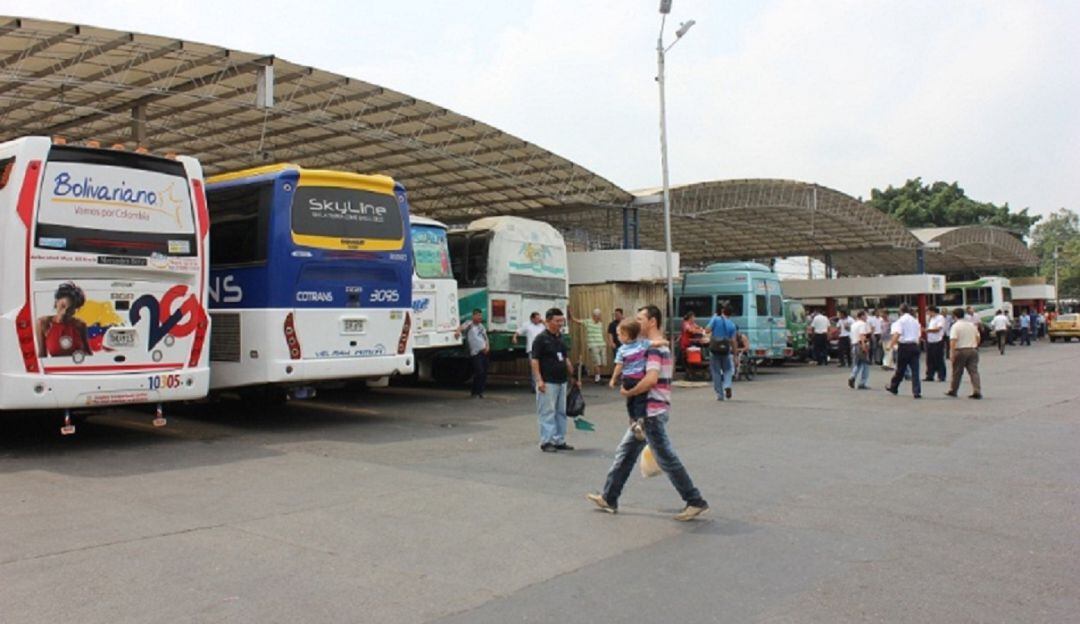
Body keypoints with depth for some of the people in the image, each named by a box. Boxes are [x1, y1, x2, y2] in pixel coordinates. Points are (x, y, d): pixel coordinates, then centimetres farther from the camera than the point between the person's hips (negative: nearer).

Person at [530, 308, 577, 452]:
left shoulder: (560, 337, 12)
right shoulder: (541, 338, -10)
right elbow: (534, 360, -13)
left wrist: (572, 374, 15)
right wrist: (539, 379, -19)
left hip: (562, 381, 8)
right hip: (547, 382, -8)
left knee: (561, 412, 12)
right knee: (547, 412, -3)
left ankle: (559, 441, 19)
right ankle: (546, 441, 5)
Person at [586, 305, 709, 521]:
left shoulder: (653, 348, -17)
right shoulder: (663, 346, 15)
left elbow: (651, 378, -31)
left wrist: (628, 392, -18)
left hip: (652, 412, -11)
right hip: (649, 411, 11)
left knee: (667, 459, -4)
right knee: (625, 452, 14)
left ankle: (696, 502, 5)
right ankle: (609, 498, 22)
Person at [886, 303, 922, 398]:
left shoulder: (901, 320, -5)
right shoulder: (915, 321, 14)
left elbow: (897, 333, -19)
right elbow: (919, 335, 16)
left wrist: (892, 344, -18)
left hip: (904, 346, -4)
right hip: (914, 346, 4)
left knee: (900, 369, 9)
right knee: (915, 370, 1)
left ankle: (893, 387, 26)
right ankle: (917, 392, -5)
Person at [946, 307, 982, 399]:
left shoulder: (955, 326, -9)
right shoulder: (972, 325, 11)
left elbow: (953, 341, -17)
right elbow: (978, 338, 14)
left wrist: (952, 353, -18)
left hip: (960, 351, -5)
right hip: (973, 350, 5)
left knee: (957, 372, 7)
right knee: (974, 371, 1)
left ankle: (952, 391, 20)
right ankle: (977, 392, -8)